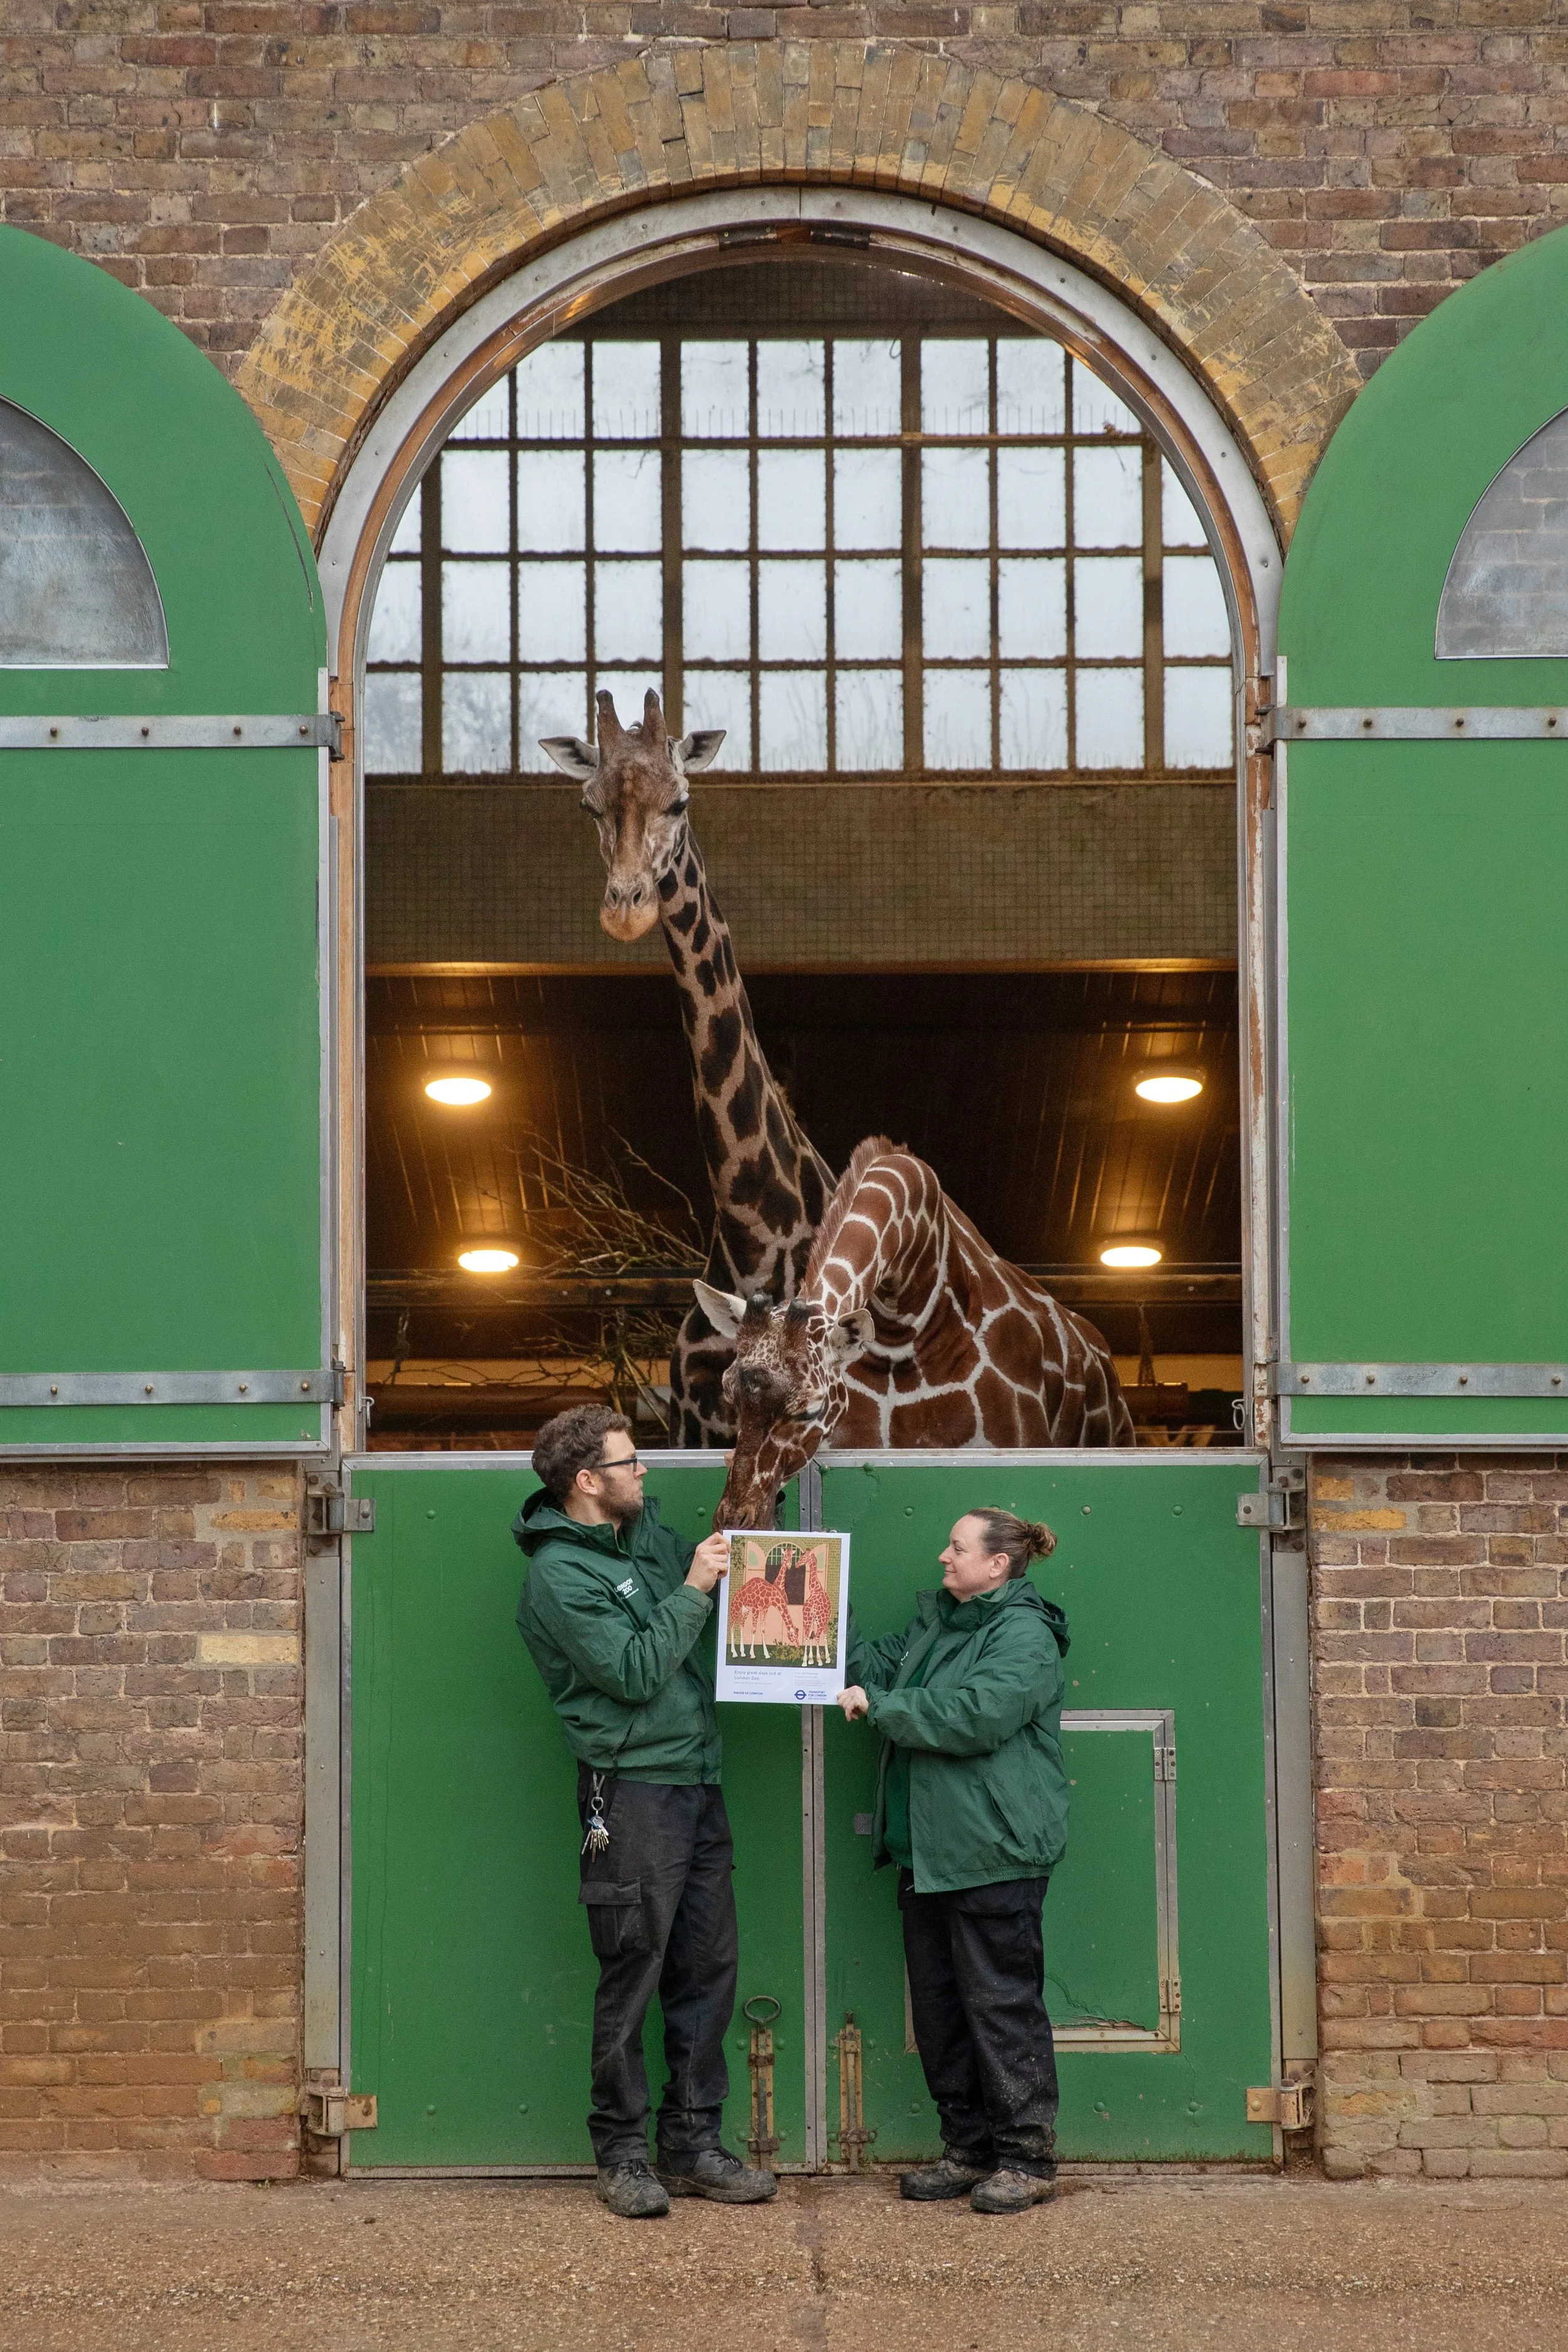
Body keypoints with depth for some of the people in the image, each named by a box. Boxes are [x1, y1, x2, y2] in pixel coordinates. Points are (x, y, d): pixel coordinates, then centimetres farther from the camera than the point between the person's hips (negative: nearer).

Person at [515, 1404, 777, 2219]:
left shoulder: (646, 1529, 12)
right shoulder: (558, 1573, -12)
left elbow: (715, 1559, 28)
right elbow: (635, 1671, -19)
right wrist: (692, 1590, -15)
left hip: (697, 1782, 8)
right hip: (632, 1791, -8)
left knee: (707, 1970, 10)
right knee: (632, 1978, -3)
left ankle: (693, 2145, 17)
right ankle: (623, 2155, 7)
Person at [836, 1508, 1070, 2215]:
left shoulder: (1023, 1634, -12)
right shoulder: (935, 1622, 16)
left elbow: (974, 1715, -22)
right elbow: (875, 1668, 16)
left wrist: (878, 1705, -16)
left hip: (995, 1852, -9)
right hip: (928, 1851, 9)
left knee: (1002, 2003, -5)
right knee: (938, 2002, 12)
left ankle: (1027, 2157, 3)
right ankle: (969, 2149, 22)